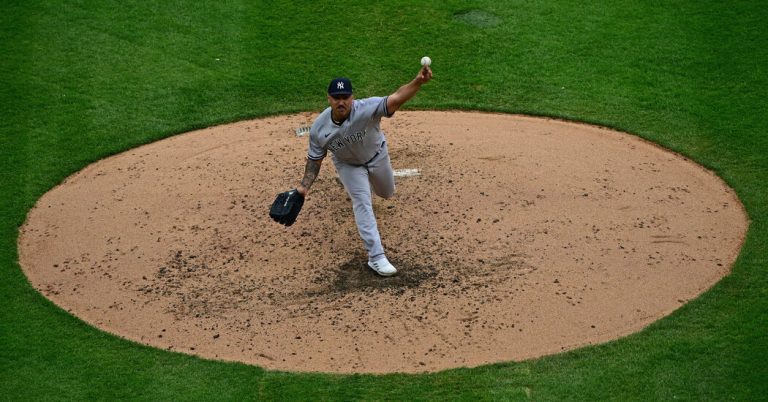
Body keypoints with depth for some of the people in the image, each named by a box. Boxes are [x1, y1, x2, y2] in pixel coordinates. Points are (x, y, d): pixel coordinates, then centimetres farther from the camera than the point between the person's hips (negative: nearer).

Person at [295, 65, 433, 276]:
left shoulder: (366, 109, -41)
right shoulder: (318, 128, -29)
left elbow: (395, 99, -58)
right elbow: (315, 159, -14)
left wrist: (418, 82, -75)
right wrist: (304, 185, -24)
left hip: (376, 155, 1)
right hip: (347, 164, 0)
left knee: (386, 193, 23)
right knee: (362, 203, -13)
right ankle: (376, 257, -9)